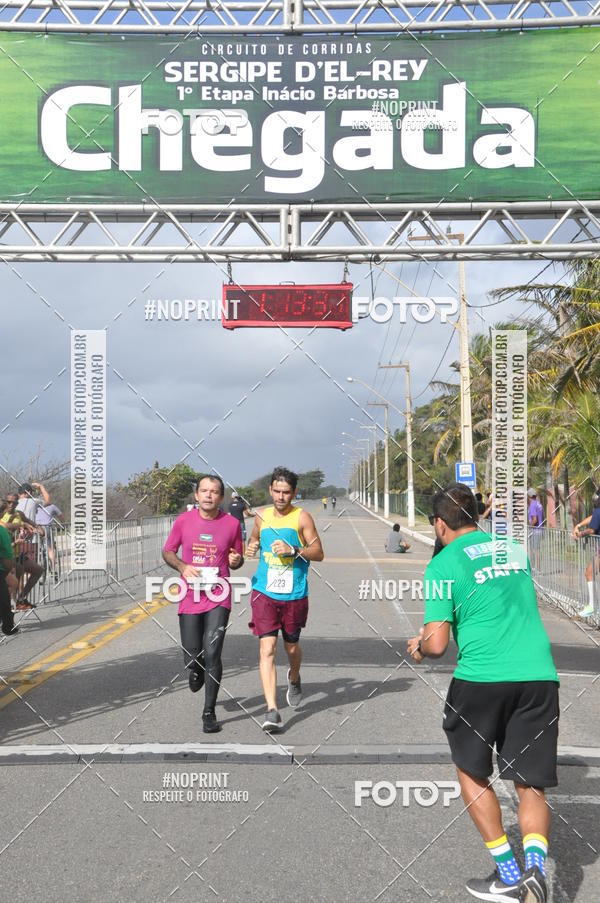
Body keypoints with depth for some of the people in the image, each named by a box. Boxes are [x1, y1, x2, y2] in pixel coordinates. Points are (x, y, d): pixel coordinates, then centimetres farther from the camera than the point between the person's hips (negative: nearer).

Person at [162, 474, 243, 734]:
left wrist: (236, 561, -9)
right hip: (190, 596, 2)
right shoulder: (183, 520, 1)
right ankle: (197, 670, 47)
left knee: (212, 653, -11)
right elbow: (167, 552, 11)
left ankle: (209, 713, 2)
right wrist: (182, 566, -9)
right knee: (191, 656, 8)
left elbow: (237, 560, 14)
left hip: (218, 597, -1)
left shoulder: (232, 523, 0)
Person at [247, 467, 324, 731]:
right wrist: (251, 547, 3)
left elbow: (318, 553, -5)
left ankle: (294, 678, 50)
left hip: (294, 595, -1)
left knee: (291, 645, 16)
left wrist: (293, 550, -21)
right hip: (264, 592, 1)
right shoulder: (262, 517, 7)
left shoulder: (302, 517, -4)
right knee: (267, 648, -11)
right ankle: (272, 710, -12)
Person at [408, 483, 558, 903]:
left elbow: (437, 645, -7)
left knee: (472, 773, 19)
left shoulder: (445, 563, -2)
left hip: (481, 678, -4)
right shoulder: (513, 549, 15)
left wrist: (419, 646, 17)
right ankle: (535, 865, -10)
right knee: (531, 786, 13)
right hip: (539, 676, 4)